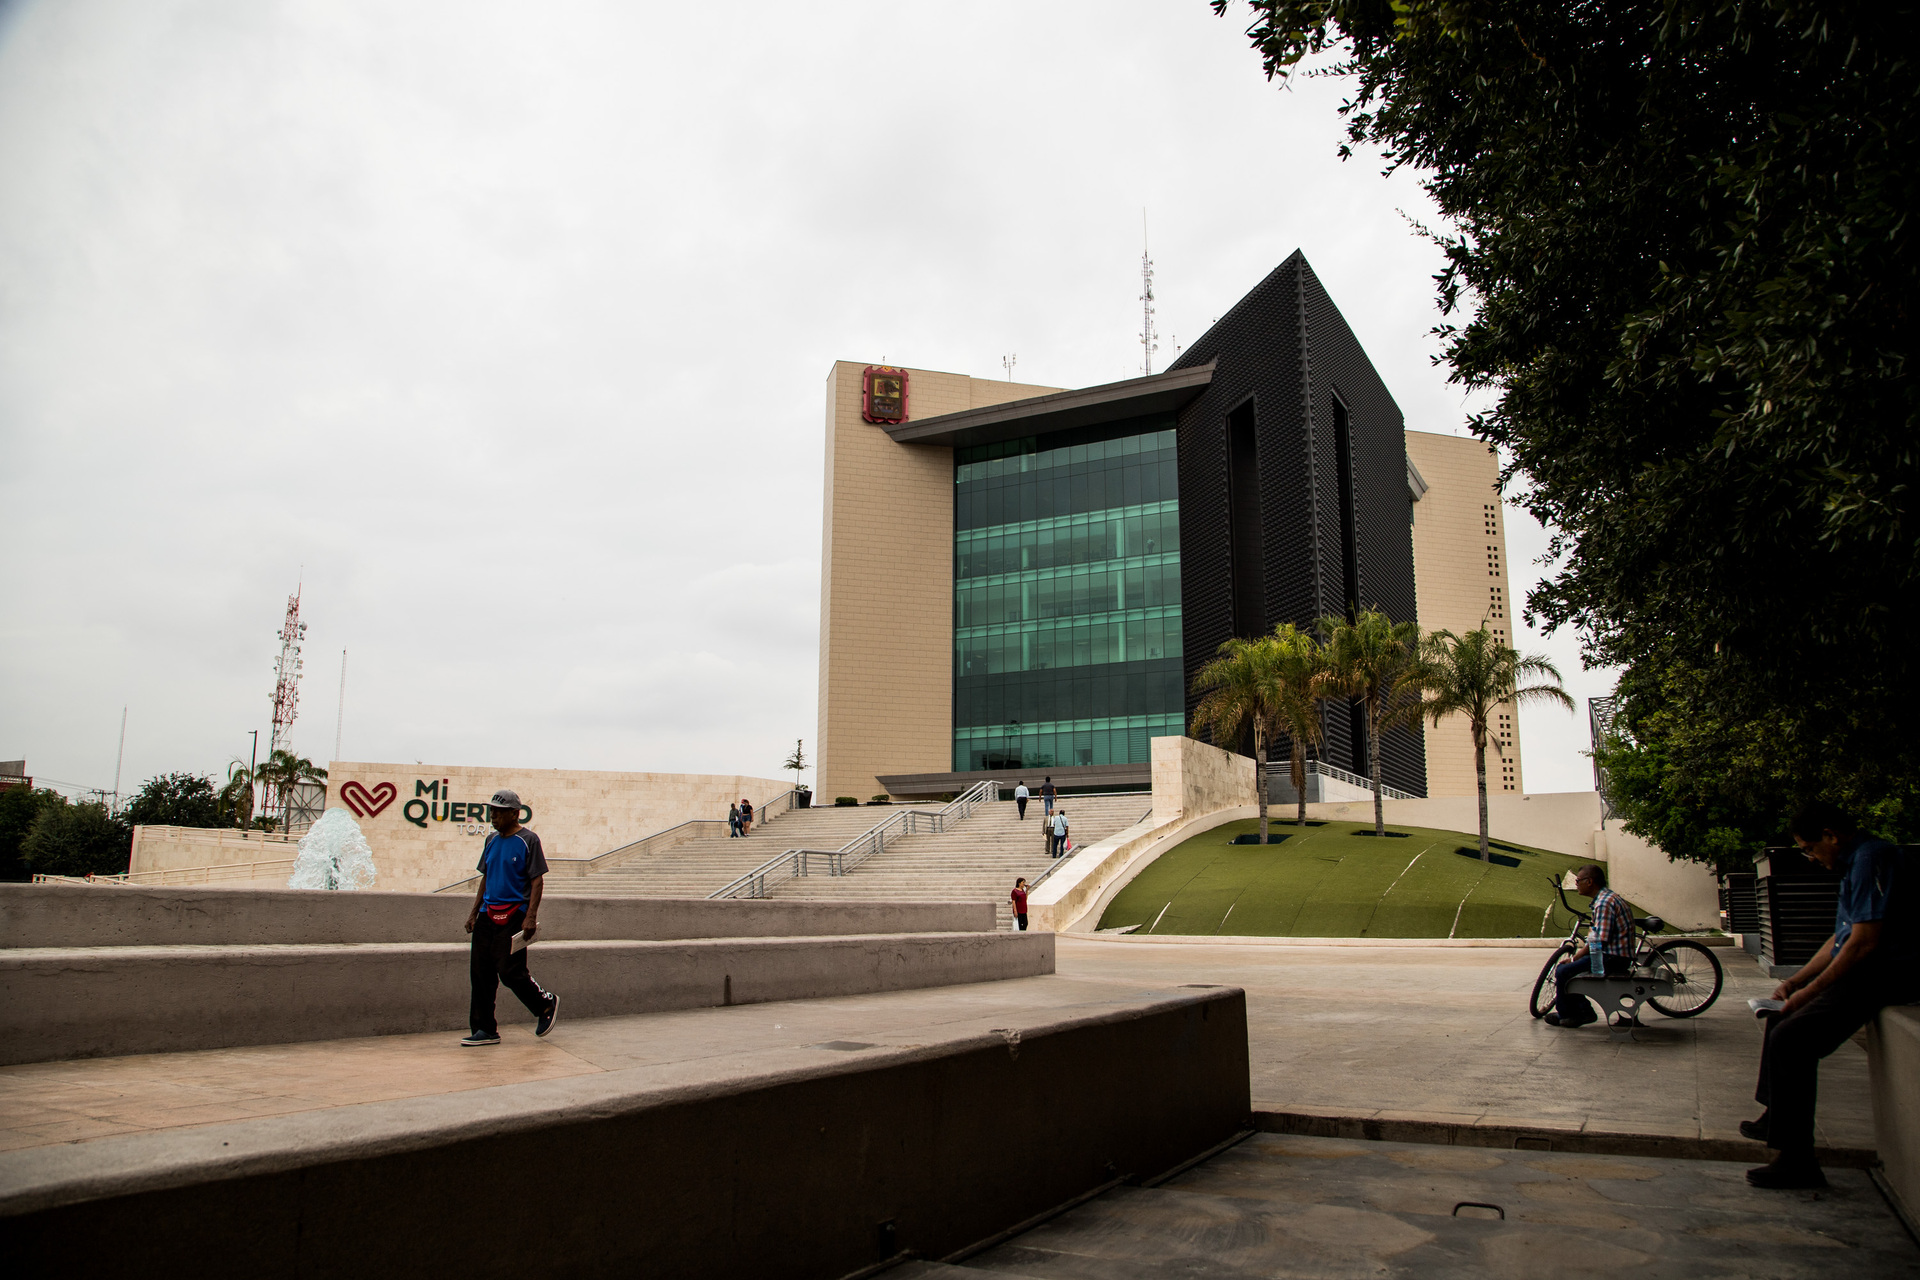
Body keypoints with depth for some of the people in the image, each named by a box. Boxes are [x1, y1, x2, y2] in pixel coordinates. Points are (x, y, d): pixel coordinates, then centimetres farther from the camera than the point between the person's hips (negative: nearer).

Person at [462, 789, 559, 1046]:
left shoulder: (528, 840, -6)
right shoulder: (492, 841, 14)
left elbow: (537, 881, -9)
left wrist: (531, 917, -17)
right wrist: (474, 912, 16)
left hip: (514, 915, -7)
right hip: (488, 915, 7)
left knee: (510, 971, -10)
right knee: (480, 972, 3)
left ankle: (546, 1004, 14)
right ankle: (485, 1030, 11)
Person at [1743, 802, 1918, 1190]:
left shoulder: (1871, 858, -18)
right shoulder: (1854, 862, 17)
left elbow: (1864, 942, -24)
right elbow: (1840, 939, 22)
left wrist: (1810, 991, -17)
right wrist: (1794, 982, 18)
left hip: (1885, 976, -12)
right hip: (1863, 973, 12)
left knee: (1791, 1039, -22)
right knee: (1779, 1019, 23)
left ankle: (1797, 1161, -18)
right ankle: (1774, 1118, 33)